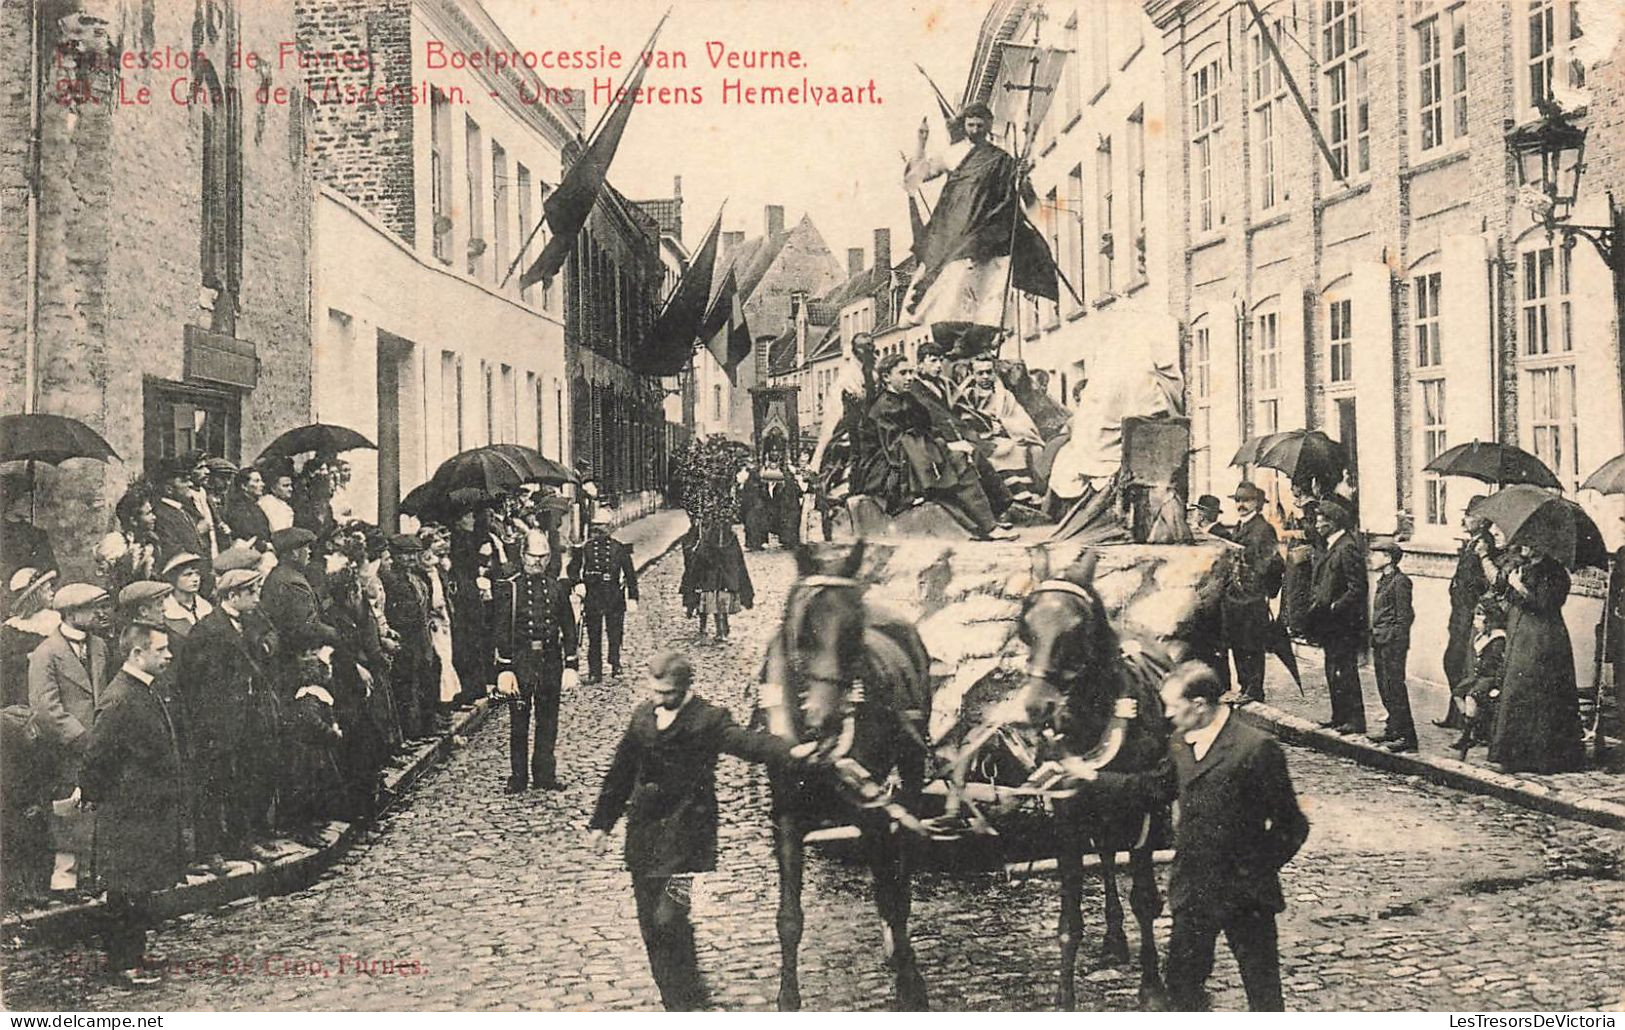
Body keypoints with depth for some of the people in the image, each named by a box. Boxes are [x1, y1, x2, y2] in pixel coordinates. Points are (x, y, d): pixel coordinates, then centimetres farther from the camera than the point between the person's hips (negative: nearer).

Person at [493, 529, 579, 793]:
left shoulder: (557, 588, 8)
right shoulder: (509, 588, -2)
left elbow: (569, 629, 11)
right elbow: (501, 630, -4)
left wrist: (570, 666, 5)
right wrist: (505, 668, -10)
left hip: (551, 659, 3)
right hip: (520, 660, -3)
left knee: (548, 721, 8)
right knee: (519, 722, 3)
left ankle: (545, 774, 17)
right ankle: (518, 777, 12)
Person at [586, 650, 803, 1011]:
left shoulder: (709, 719, -9)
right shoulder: (642, 716, 8)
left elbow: (747, 742, -26)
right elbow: (621, 772, 17)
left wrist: (791, 751, -45)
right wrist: (601, 823, 22)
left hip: (684, 831, -6)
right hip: (644, 831, 6)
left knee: (667, 919, -15)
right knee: (651, 925, 9)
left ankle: (685, 1001, 6)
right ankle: (677, 1004, 23)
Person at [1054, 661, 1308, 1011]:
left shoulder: (1256, 748, -18)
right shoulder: (1180, 743, 3)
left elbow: (1290, 825, -13)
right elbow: (1156, 786, 21)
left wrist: (1256, 873, -11)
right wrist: (1092, 775, 20)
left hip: (1244, 897, -7)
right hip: (1192, 892, 7)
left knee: (1262, 987, 4)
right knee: (1182, 976, 18)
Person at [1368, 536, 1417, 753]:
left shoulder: (1400, 582, -13)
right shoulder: (1383, 580, 15)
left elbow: (1405, 617, -15)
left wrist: (1389, 638, -17)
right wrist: (1374, 637, 14)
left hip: (1393, 643, -9)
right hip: (1380, 643, 9)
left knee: (1395, 688, -7)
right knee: (1384, 688, 13)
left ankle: (1406, 736, -4)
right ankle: (1393, 730, 22)